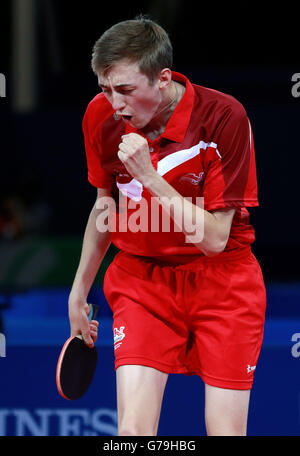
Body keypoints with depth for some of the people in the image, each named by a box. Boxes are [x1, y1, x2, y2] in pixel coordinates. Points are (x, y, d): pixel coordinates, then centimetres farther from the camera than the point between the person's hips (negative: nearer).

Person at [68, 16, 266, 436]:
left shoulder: (224, 117, -20)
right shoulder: (101, 116, -6)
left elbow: (214, 238, -20)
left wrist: (149, 176, -29)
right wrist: (79, 291, 20)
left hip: (221, 282, -3)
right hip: (141, 279, 3)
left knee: (225, 432, -8)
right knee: (133, 430, -14)